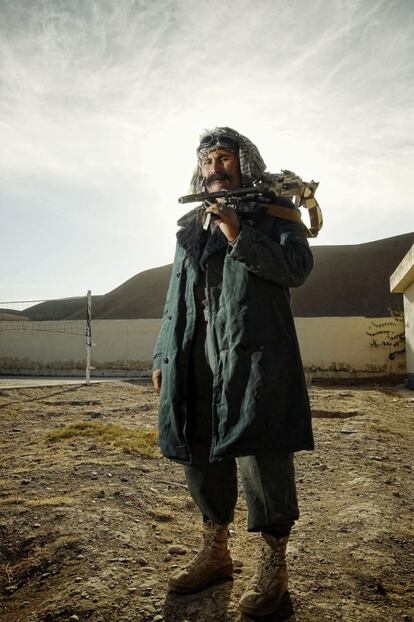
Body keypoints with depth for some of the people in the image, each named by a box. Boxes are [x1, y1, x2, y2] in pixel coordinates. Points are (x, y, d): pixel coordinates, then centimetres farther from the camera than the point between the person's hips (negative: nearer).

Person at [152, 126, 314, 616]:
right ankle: (215, 553, 27)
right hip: (197, 356, 5)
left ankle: (273, 567, 14)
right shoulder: (190, 225, 23)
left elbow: (298, 267, -4)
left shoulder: (272, 209, 10)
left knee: (262, 456, -4)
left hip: (255, 351, -5)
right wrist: (164, 355, 16)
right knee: (200, 455, 9)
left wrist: (241, 237, -13)